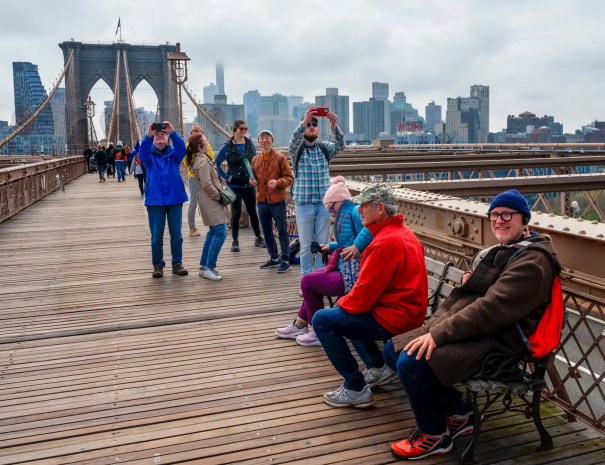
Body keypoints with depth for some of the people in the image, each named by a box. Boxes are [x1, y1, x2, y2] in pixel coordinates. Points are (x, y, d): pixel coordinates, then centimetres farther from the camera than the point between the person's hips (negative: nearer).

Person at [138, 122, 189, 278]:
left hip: (174, 200, 1)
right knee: (156, 236, 3)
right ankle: (158, 265, 15)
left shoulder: (173, 154, 5)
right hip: (155, 201, -1)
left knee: (176, 235, 6)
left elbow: (182, 148, -16)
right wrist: (148, 135, -34)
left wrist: (173, 132, -32)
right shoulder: (149, 155, 4)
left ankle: (177, 264, 17)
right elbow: (142, 153, -18)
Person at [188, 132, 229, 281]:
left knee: (213, 232, 15)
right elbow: (207, 185, -24)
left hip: (209, 200, 11)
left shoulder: (200, 159, 13)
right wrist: (219, 196, -13)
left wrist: (219, 194, 11)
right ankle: (209, 268, -7)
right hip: (211, 200, -11)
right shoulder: (203, 161, -18)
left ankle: (204, 266, 20)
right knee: (220, 232, -11)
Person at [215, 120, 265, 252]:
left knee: (252, 211, 11)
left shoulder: (250, 144, 5)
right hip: (235, 185, -3)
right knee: (236, 213, 1)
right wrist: (227, 177, -8)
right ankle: (235, 241, 10)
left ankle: (258, 238, 22)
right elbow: (216, 164, -4)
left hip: (249, 185, 3)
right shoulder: (228, 147, -6)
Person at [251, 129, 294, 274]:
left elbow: (289, 177, -6)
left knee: (282, 230, 1)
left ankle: (285, 260, 9)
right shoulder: (255, 159, 9)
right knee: (266, 231, 13)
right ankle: (274, 258, 27)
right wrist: (253, 181, -1)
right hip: (261, 200, 6)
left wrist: (278, 182, -23)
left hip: (277, 200, -5)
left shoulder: (280, 157, -6)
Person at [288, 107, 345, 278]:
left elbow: (340, 145, -14)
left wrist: (334, 126, -33)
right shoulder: (296, 150, 1)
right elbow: (293, 142, -22)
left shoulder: (325, 148, 6)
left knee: (323, 244, 6)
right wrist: (303, 122, -38)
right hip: (303, 203, -2)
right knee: (306, 245, 5)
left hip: (324, 203, 2)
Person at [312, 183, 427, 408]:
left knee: (322, 320, -7)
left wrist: (342, 303, -1)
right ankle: (378, 368, 22)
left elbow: (365, 293, -21)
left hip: (392, 317, -10)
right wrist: (347, 302, 10)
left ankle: (356, 389, -3)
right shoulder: (402, 232, 10)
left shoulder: (386, 242, -23)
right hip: (405, 310, 10)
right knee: (345, 313, 27)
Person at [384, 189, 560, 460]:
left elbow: (492, 308, -24)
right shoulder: (502, 251, 20)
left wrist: (440, 333, -27)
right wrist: (433, 327, 1)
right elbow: (465, 295, 16)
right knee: (394, 350, 3)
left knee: (412, 363, -26)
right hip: (473, 329, 10)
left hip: (495, 341, -10)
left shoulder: (532, 261, -12)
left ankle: (435, 435, 0)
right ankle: (457, 415, 13)